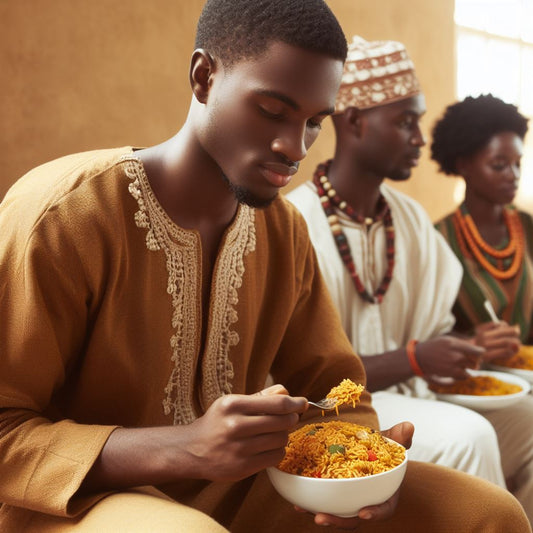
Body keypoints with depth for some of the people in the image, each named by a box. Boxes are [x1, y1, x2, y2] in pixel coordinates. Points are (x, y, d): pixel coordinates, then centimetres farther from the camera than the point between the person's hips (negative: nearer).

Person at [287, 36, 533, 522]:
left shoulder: (412, 219, 7)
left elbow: (430, 330, 15)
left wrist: (469, 349, -6)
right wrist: (414, 359, -20)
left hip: (405, 397, 7)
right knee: (465, 436, -27)